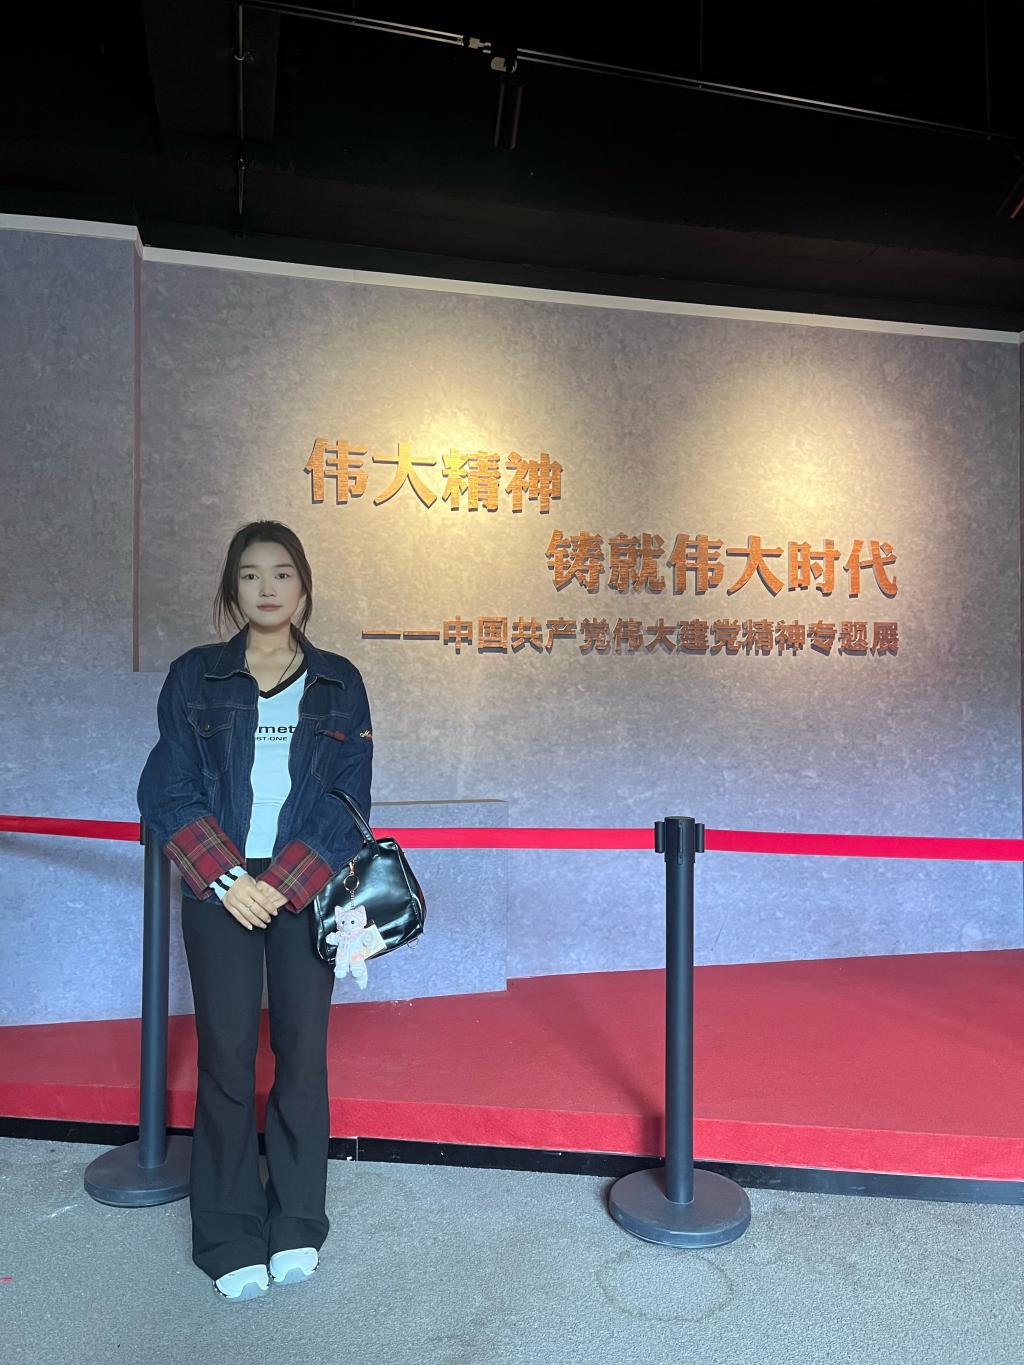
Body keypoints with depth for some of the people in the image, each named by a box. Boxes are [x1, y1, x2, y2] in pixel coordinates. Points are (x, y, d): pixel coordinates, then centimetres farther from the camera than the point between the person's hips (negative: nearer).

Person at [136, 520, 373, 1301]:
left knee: (302, 1052, 4)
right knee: (226, 1055, 2)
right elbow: (168, 790, 0)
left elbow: (347, 801, -1)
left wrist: (282, 884, -11)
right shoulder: (194, 678, 5)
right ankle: (231, 1241, 18)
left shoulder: (339, 683, 5)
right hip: (220, 886, 0)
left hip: (305, 887, 1)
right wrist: (226, 877, -11)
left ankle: (297, 1227, 22)